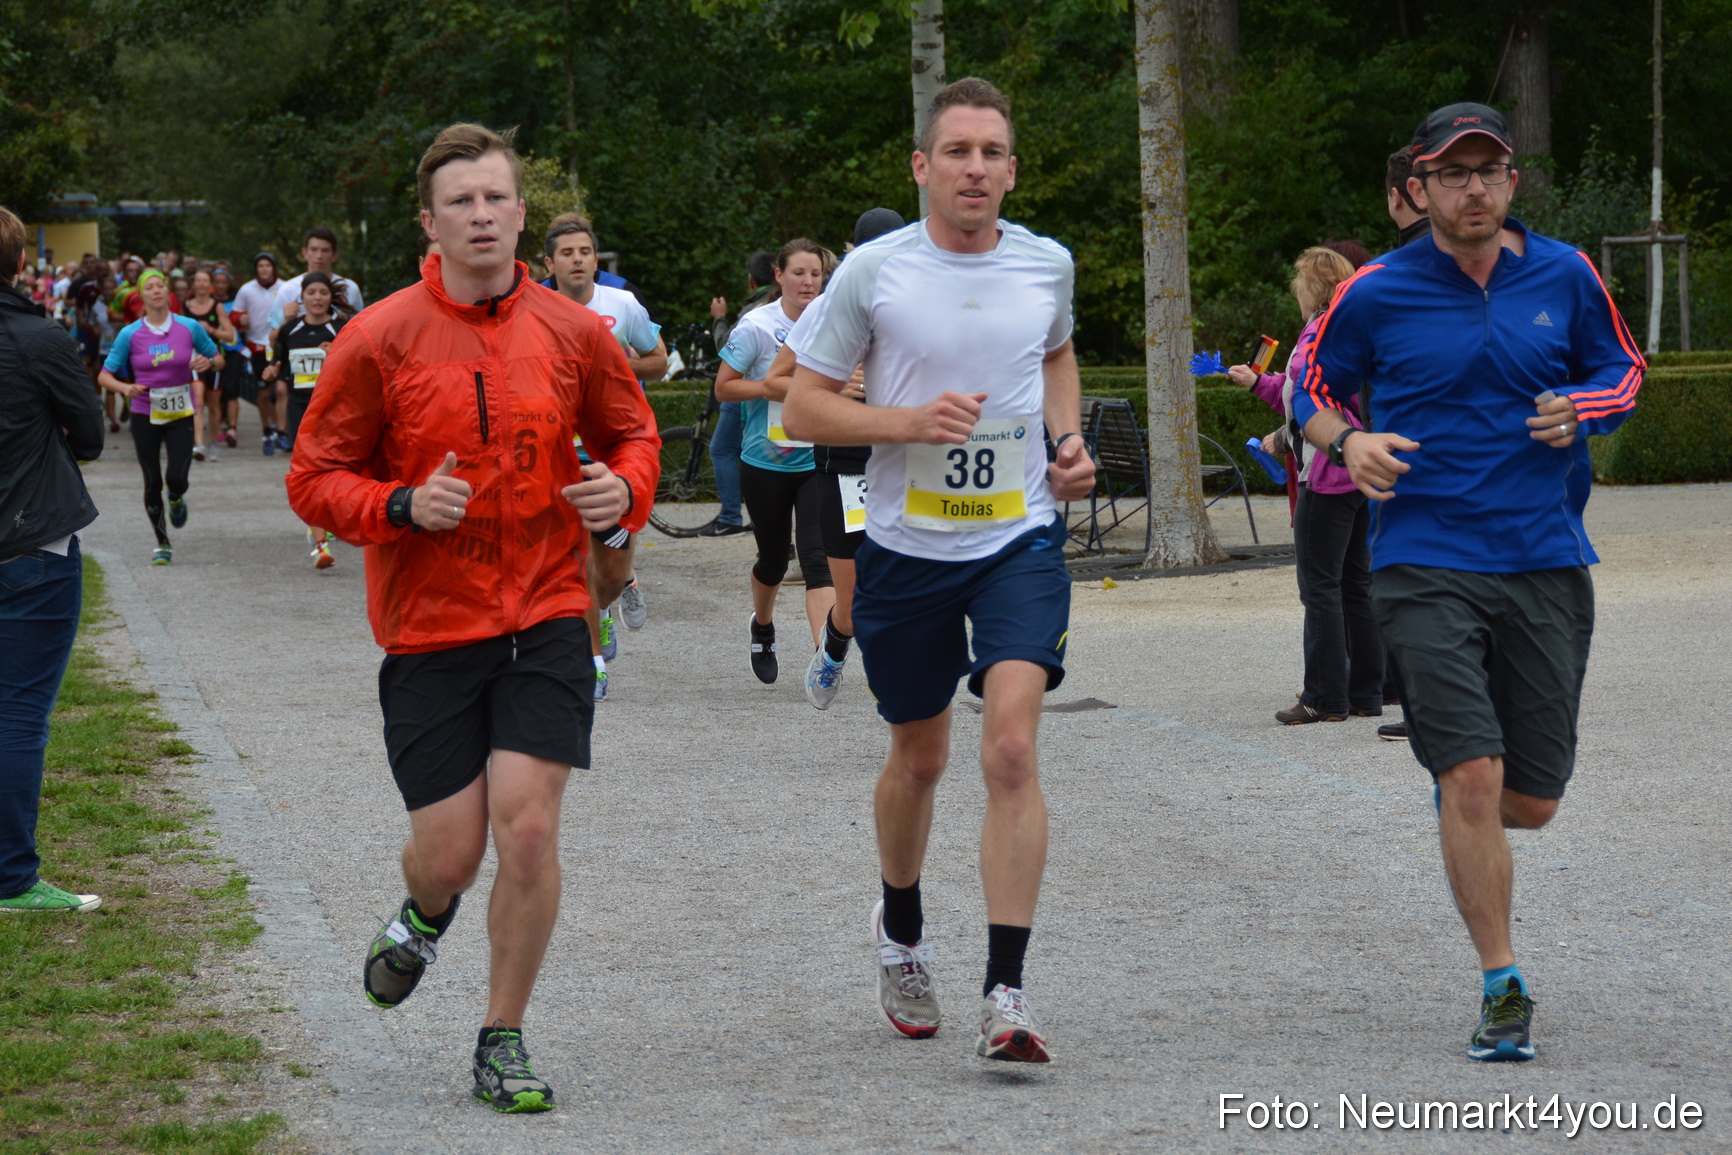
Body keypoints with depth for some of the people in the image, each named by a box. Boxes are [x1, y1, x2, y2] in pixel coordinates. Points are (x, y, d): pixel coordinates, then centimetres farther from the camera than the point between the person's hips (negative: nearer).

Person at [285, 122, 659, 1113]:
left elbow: (633, 433, 16)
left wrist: (625, 490, -6)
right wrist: (403, 506, -18)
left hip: (545, 621, 1)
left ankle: (504, 1042, 8)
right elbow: (314, 478, 0)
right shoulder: (378, 340, -6)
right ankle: (425, 917, 40)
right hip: (428, 629, -1)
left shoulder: (573, 333, 1)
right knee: (451, 850, 0)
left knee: (529, 830, -9)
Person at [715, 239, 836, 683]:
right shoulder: (757, 326, -8)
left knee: (817, 556, -14)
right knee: (774, 558, 15)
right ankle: (762, 626, 46)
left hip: (818, 461, 1)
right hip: (765, 462, -1)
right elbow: (724, 387, -7)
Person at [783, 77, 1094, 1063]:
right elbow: (804, 405, -3)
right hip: (905, 547, 0)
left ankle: (1008, 994, -17)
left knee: (1012, 748, -17)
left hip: (1020, 539, 0)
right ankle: (902, 936, 42)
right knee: (920, 758, 15)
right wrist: (910, 421, -18)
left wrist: (1069, 440, 6)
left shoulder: (1047, 265, 1)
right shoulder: (874, 272, -7)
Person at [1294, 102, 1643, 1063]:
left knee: (1529, 802, 6)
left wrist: (1580, 411, -5)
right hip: (1425, 562, -3)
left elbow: (1623, 370, 18)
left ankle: (1456, 806, 43)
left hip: (1545, 561, 3)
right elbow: (1314, 389, 12)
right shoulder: (1378, 292, -1)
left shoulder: (1564, 276, 5)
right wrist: (1348, 444, -10)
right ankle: (1502, 987, -4)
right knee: (1474, 778, -15)